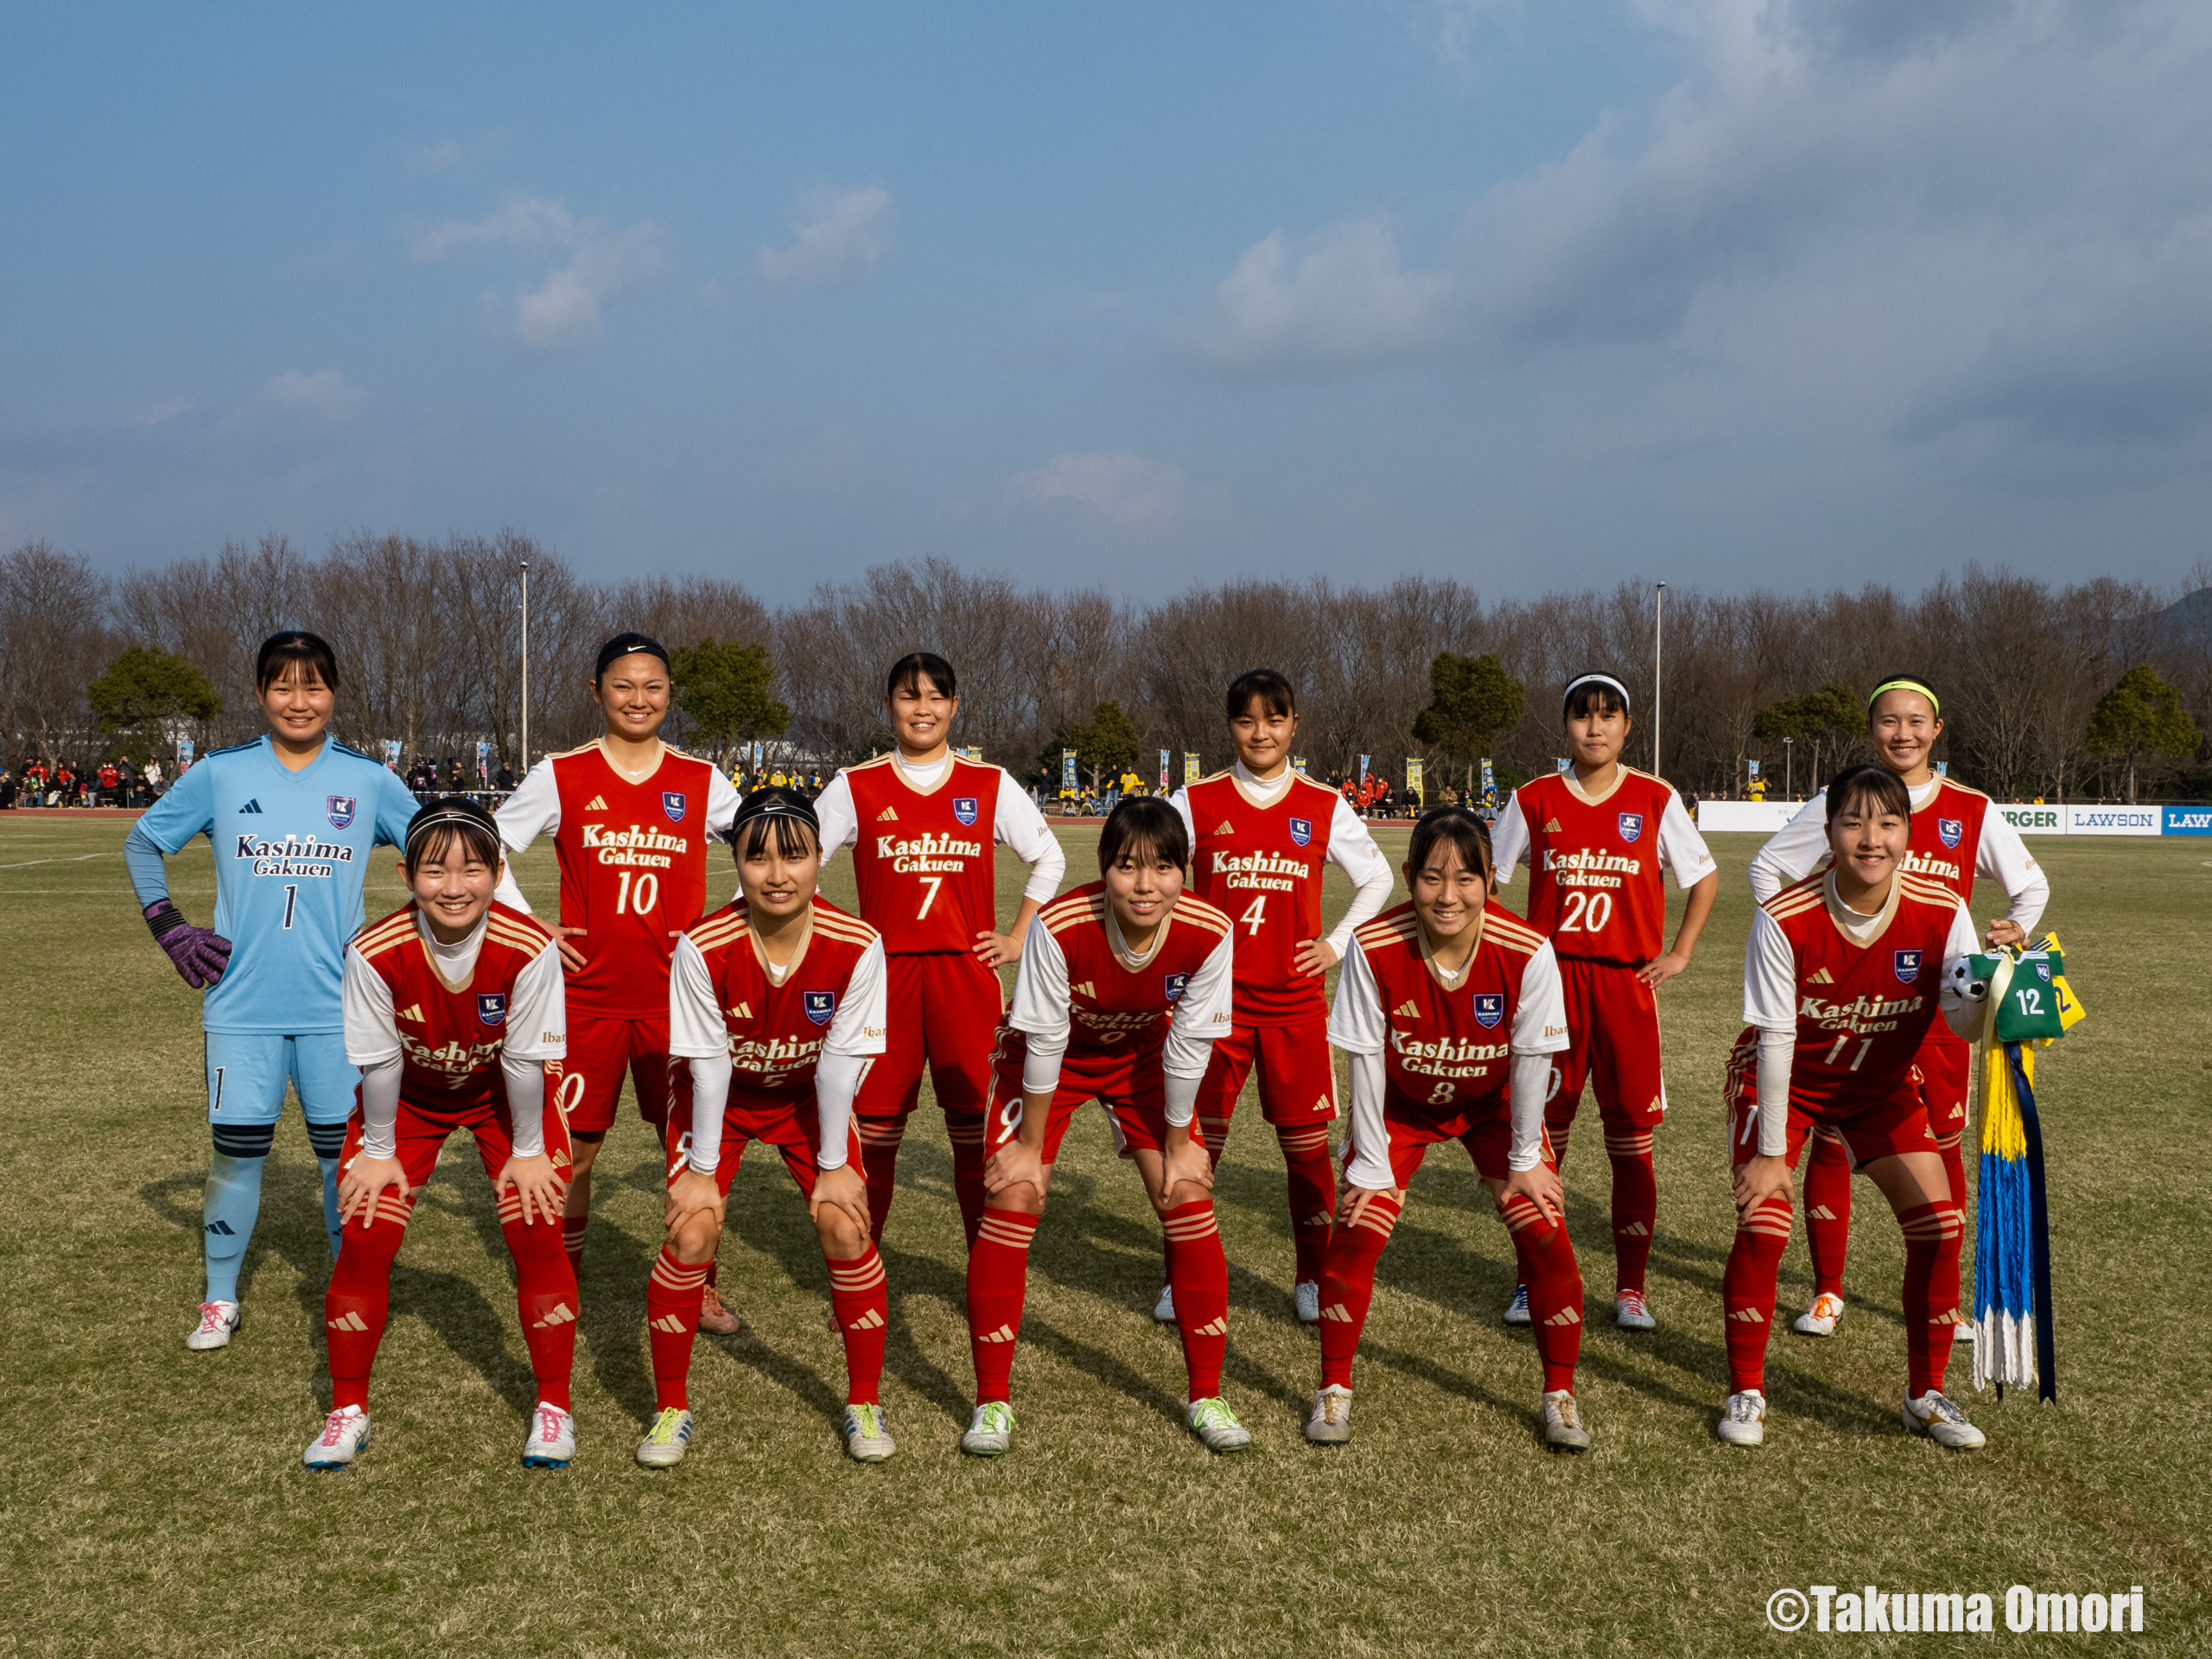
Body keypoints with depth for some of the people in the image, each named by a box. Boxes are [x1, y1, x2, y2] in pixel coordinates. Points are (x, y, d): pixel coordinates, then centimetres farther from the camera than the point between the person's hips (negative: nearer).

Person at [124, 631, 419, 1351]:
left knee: (346, 1152, 5)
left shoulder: (367, 779, 2)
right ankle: (220, 1299, 22)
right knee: (236, 1151, 5)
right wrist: (170, 929, 3)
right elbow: (141, 842, 13)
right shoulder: (220, 774, 2)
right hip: (242, 1005, 0)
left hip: (336, 1006, 0)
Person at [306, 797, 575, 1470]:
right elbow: (379, 1061, -18)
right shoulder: (375, 953, -31)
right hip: (410, 1097, 1)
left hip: (501, 1095, 0)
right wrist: (377, 1152, -8)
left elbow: (525, 1058, -21)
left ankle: (552, 1407, 8)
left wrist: (526, 1151, -11)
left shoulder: (528, 948, -32)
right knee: (364, 1237, -6)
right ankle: (347, 1411, 13)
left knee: (537, 1233, -9)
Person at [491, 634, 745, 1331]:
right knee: (573, 1146, 5)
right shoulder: (562, 776, 1)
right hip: (587, 993, -1)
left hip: (677, 993, 1)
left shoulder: (701, 781, 3)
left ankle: (699, 1286, 17)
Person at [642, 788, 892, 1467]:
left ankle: (865, 1403, 9)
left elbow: (839, 1060, -18)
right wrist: (702, 1171, -14)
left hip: (809, 1098, 1)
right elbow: (709, 1065, -21)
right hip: (721, 1099, -1)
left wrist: (833, 1166, -12)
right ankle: (671, 1407, 7)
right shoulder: (703, 947, -30)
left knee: (847, 1229, -11)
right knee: (691, 1234, -14)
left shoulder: (856, 946, -27)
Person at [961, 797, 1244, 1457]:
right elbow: (1043, 1042, -24)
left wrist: (1178, 1145, -7)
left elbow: (1188, 1047, -16)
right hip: (1049, 1057, -2)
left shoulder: (1209, 933, -29)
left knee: (1189, 1199, -6)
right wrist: (1029, 1147, -14)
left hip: (1140, 1055, 2)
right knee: (1011, 1200, -13)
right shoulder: (1059, 926, -36)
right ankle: (993, 1402, 1)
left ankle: (1205, 1397, 9)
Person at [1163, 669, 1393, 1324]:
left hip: (1294, 1000, 1)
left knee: (1306, 1144, 3)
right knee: (1196, 1140, 0)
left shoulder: (1324, 807, 3)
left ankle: (1312, 1277, 18)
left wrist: (1337, 943, 4)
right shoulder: (1197, 801, 2)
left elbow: (1377, 879, 14)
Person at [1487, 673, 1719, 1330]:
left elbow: (1705, 877, 12)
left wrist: (1679, 953, 5)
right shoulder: (1534, 800, 3)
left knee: (1632, 1140, 2)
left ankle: (1631, 1287, 12)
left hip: (1627, 981, 0)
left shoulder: (1656, 800, 2)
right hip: (1550, 980, 0)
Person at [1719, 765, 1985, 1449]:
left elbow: (1965, 1020, -22)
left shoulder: (1940, 913, -20)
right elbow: (1775, 1039, -22)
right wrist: (1771, 1151, -19)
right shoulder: (1784, 920, -27)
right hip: (1784, 1081, -3)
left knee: (1939, 1224, -5)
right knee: (1762, 1223, -17)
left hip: (1881, 1084, 3)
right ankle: (1746, 1393, 3)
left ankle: (1926, 1396, 14)